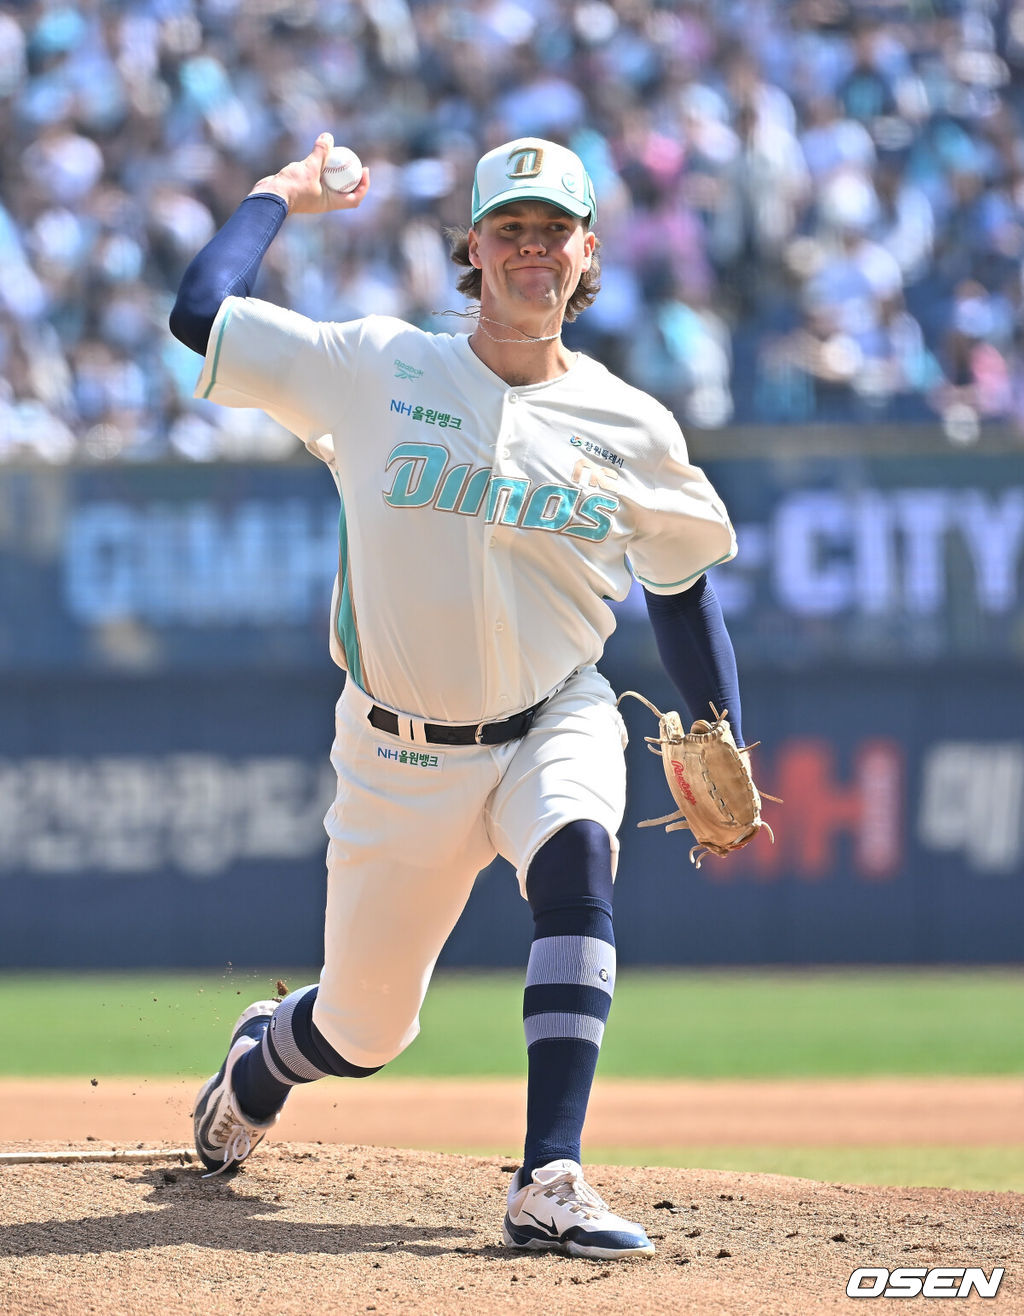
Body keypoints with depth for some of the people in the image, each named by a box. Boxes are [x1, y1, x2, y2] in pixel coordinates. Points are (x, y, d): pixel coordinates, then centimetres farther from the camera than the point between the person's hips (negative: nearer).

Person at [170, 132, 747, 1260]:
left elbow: (681, 588, 10)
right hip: (400, 753, 0)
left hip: (555, 725, 0)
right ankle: (262, 1057, 49)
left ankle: (548, 1186, -40)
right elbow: (199, 312, -4)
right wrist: (279, 196, 9)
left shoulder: (630, 428, -1)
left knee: (576, 854, -35)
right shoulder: (372, 370, -4)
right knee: (365, 1031, 7)